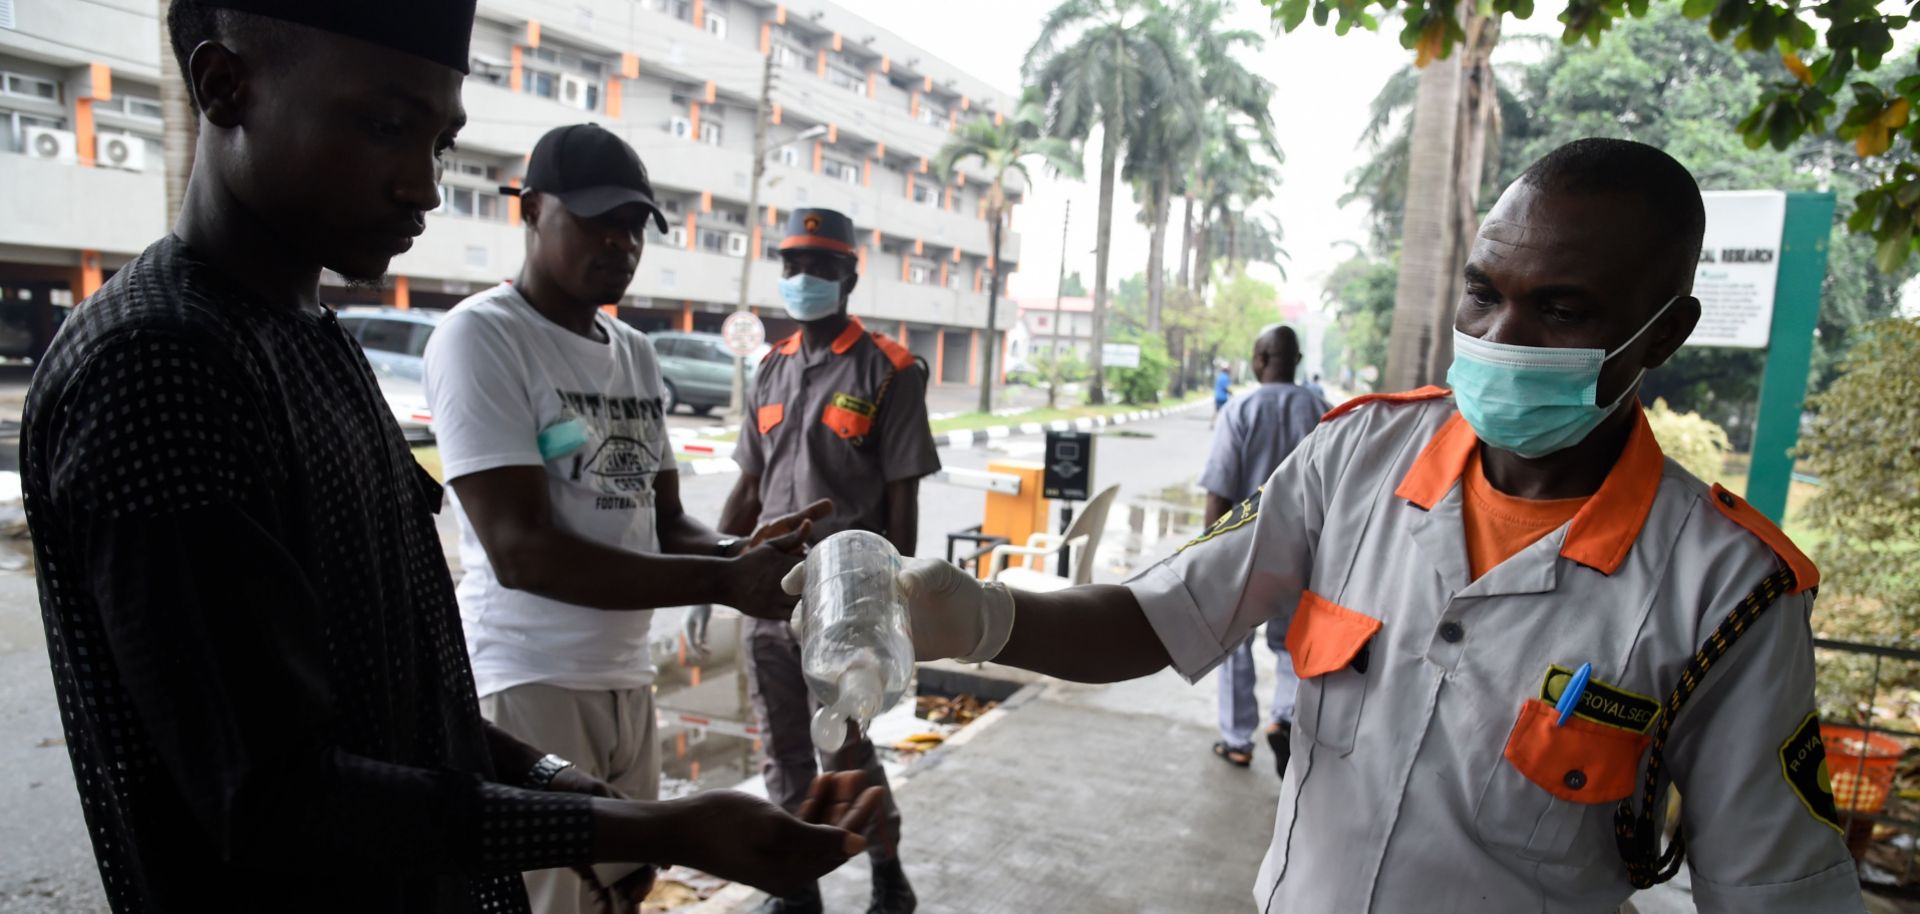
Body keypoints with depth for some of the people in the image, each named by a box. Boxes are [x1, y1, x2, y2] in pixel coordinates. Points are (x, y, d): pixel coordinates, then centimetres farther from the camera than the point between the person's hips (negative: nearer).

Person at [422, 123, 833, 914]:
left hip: (627, 680, 7)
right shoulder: (480, 336, -11)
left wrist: (742, 552, -10)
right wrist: (725, 582, -22)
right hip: (530, 685, -7)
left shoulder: (636, 352, 11)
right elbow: (520, 549, -19)